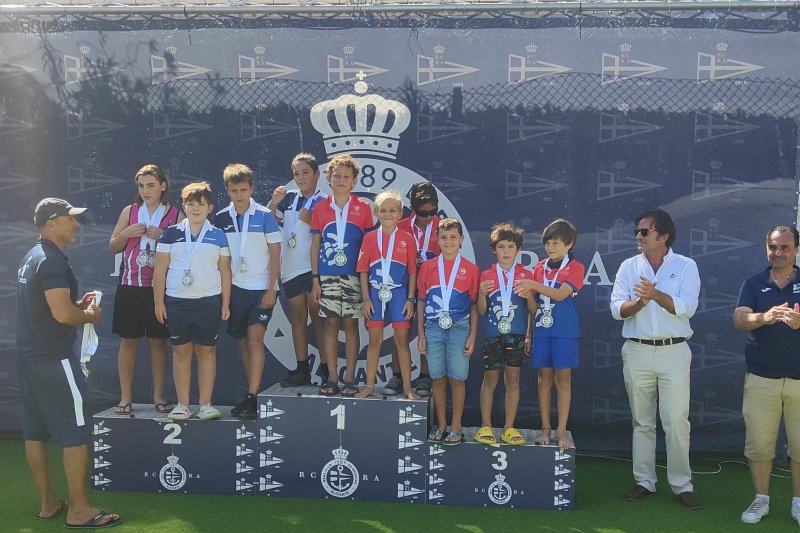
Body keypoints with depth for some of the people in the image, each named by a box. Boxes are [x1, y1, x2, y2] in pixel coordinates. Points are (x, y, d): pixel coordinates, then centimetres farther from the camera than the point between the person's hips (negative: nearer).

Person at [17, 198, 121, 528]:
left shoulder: (32, 258, 15)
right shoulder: (53, 261, -17)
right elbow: (62, 314, -25)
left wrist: (77, 304, 12)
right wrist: (89, 315, -6)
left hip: (28, 356, 10)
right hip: (54, 359, -10)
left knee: (35, 431, 12)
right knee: (76, 432, -4)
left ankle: (47, 503, 21)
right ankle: (78, 510, 1)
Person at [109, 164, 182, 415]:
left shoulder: (175, 215, -1)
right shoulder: (129, 212, 6)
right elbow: (113, 247, 12)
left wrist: (164, 237, -17)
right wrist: (126, 233, -6)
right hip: (130, 286, 2)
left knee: (158, 341, 6)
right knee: (128, 340, 4)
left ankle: (159, 396, 15)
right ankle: (125, 397, 12)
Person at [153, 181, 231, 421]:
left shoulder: (218, 235, 5)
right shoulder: (171, 233, 4)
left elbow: (225, 271, 7)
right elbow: (160, 270, 4)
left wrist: (226, 303, 3)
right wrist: (159, 302, 0)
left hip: (209, 301, 0)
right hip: (177, 301, 0)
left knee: (207, 350, 3)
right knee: (181, 351, 5)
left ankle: (206, 404, 9)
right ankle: (182, 404, 11)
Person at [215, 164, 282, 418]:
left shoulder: (264, 216, -5)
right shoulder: (221, 218, 4)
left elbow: (275, 253, -5)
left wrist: (271, 289, -10)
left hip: (261, 288, -4)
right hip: (235, 289, 4)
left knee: (255, 338, -14)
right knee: (244, 342, 8)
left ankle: (252, 397, -14)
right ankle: (255, 393, 19)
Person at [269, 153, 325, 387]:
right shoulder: (289, 198, 11)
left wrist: (310, 222, -19)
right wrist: (274, 202, -3)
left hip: (313, 268, -5)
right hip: (291, 268, 5)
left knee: (317, 317, -3)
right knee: (297, 318, 9)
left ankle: (326, 368, 2)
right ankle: (302, 370, 15)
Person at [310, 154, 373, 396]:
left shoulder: (363, 208, 3)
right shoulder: (320, 208, 6)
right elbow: (315, 244, 8)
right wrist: (315, 278, 3)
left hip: (353, 276, -1)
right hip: (327, 276, 1)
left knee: (351, 324, 1)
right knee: (331, 323, 3)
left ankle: (350, 379, 7)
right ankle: (332, 378, 10)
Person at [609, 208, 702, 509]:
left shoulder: (685, 266, 0)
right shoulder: (629, 267, 6)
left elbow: (687, 308, -13)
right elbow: (617, 309, -3)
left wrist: (656, 295, -26)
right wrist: (639, 302, -22)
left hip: (674, 352, -2)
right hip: (637, 351, 3)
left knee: (677, 421, -3)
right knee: (642, 422, 9)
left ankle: (682, 485, 8)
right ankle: (644, 481, 18)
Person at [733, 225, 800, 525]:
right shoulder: (754, 284, 5)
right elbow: (739, 321, -9)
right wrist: (765, 317, -29)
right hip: (761, 379, 0)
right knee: (758, 444, 5)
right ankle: (761, 500, 21)